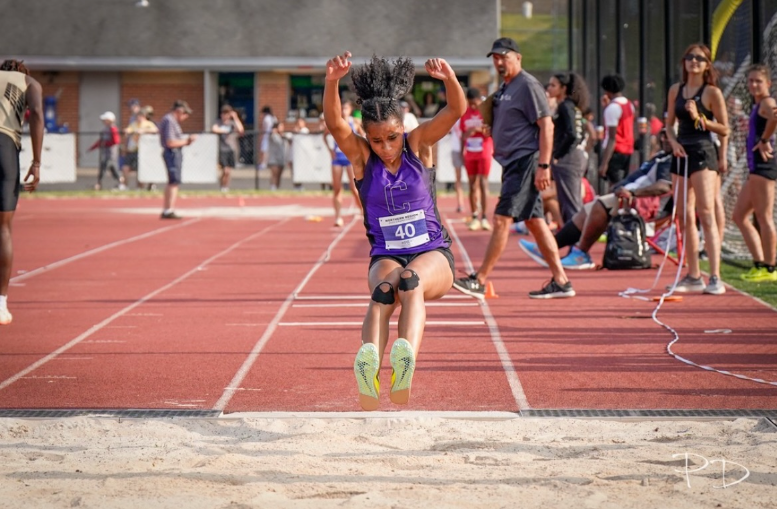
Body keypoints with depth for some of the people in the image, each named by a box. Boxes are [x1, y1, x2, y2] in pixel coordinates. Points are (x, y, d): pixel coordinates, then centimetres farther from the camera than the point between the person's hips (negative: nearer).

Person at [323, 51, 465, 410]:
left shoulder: (418, 144, 1)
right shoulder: (361, 156, -1)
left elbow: (456, 110, -14)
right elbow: (335, 124, -20)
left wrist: (449, 78, -35)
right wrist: (332, 83, -38)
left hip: (433, 255, 0)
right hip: (386, 256, 0)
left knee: (412, 280, -37)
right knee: (385, 287, -36)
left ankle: (406, 356, -64)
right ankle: (368, 360, -64)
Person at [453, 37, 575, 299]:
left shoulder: (528, 86, -10)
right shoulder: (503, 89, 18)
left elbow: (546, 125, -16)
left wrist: (543, 166, -21)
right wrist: (486, 125, 7)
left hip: (525, 161, -10)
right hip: (511, 162, 10)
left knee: (502, 219, -11)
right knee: (535, 222, 9)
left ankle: (479, 281, -10)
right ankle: (560, 281, 11)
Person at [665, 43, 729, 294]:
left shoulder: (712, 92, -4)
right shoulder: (676, 90, 11)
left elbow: (724, 129, -3)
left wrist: (699, 118, -16)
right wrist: (674, 141, -2)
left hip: (703, 153, -6)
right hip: (682, 153, 6)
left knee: (706, 214, -14)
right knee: (684, 216, 7)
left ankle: (715, 278, -18)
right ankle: (693, 276, 14)